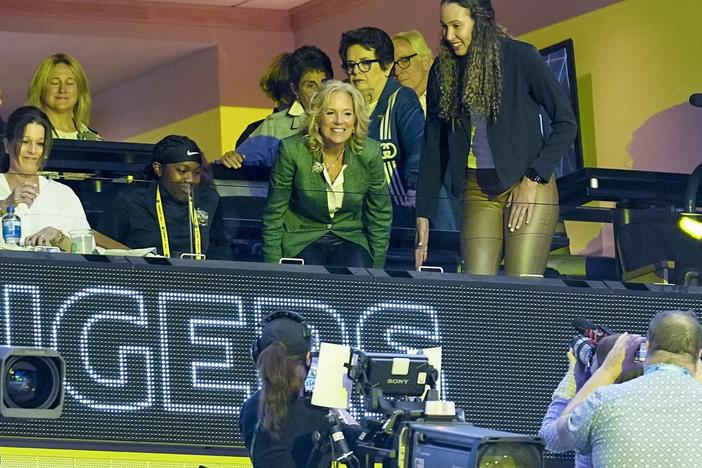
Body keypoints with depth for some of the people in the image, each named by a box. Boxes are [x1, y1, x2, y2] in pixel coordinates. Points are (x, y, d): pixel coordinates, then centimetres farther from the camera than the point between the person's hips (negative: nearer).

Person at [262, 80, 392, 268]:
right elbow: (274, 215, -4)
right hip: (301, 238, -1)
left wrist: (376, 270, 1)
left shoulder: (370, 153, -8)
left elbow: (380, 215, 4)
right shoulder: (292, 150, -13)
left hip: (350, 237, 1)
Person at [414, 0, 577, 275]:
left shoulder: (520, 58, -6)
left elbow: (565, 123, -2)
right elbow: (433, 147, 9)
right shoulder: (443, 70, 6)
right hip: (478, 192, 4)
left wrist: (534, 179, -9)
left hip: (528, 188, -4)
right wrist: (423, 215, 5)